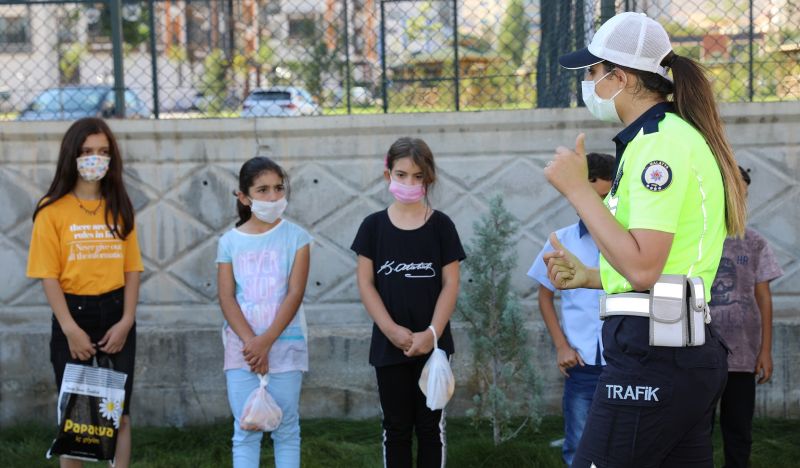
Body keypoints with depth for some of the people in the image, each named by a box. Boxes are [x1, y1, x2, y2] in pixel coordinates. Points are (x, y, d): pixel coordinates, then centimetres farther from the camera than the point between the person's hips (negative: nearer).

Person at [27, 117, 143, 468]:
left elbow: (131, 269, 5)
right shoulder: (52, 210, -4)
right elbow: (48, 276, -7)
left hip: (116, 314, 3)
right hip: (73, 313, -3)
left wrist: (126, 322, -7)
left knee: (120, 414, 5)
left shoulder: (120, 208, 7)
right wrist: (70, 328, -14)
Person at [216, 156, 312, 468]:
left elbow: (295, 293, -7)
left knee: (286, 428, 6)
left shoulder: (295, 237, 1)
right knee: (245, 430, 1)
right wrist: (251, 343, -15)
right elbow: (226, 298, -2)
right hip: (242, 347, 1)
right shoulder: (230, 241, 4)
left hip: (285, 345, -1)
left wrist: (266, 342, -15)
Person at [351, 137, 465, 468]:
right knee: (396, 427, 8)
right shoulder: (374, 225, 2)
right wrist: (392, 330, -13)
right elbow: (365, 283, -1)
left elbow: (450, 284, -2)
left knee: (431, 425, 6)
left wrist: (432, 333, -14)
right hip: (389, 344, 1)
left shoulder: (440, 225, 0)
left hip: (432, 343, 0)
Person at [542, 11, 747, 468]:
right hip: (688, 351, 10)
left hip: (653, 355, -10)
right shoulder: (679, 134, 19)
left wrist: (578, 190, -15)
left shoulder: (661, 142, -13)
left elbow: (643, 267, -21)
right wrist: (588, 277, 20)